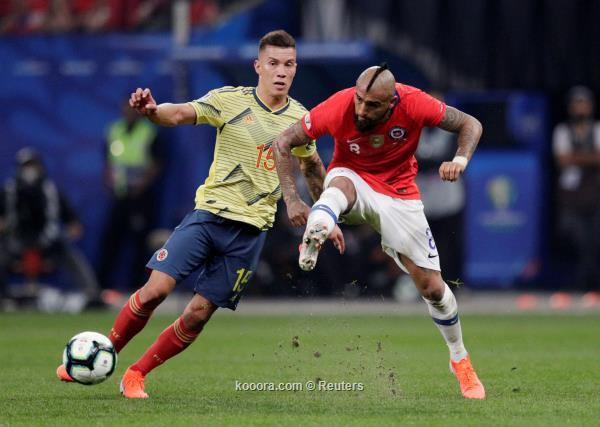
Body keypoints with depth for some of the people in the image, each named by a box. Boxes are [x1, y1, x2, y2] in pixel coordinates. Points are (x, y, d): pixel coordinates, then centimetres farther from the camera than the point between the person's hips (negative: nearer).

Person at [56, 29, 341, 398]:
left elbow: (313, 168, 22)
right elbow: (181, 114, -20)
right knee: (156, 289, -15)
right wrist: (153, 110, -42)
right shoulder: (230, 100, -6)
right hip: (210, 213, -2)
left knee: (199, 313, -4)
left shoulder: (300, 119, 4)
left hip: (252, 229, 2)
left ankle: (136, 375, 11)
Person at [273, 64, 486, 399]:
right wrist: (292, 199, -25)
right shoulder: (339, 108, -25)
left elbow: (471, 125, -11)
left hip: (399, 195, 1)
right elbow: (283, 144, -16)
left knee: (432, 287, -1)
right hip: (354, 181, -1)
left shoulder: (413, 104, -25)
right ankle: (312, 243, -67)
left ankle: (460, 359, 22)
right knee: (341, 184, -40)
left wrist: (460, 160, -31)